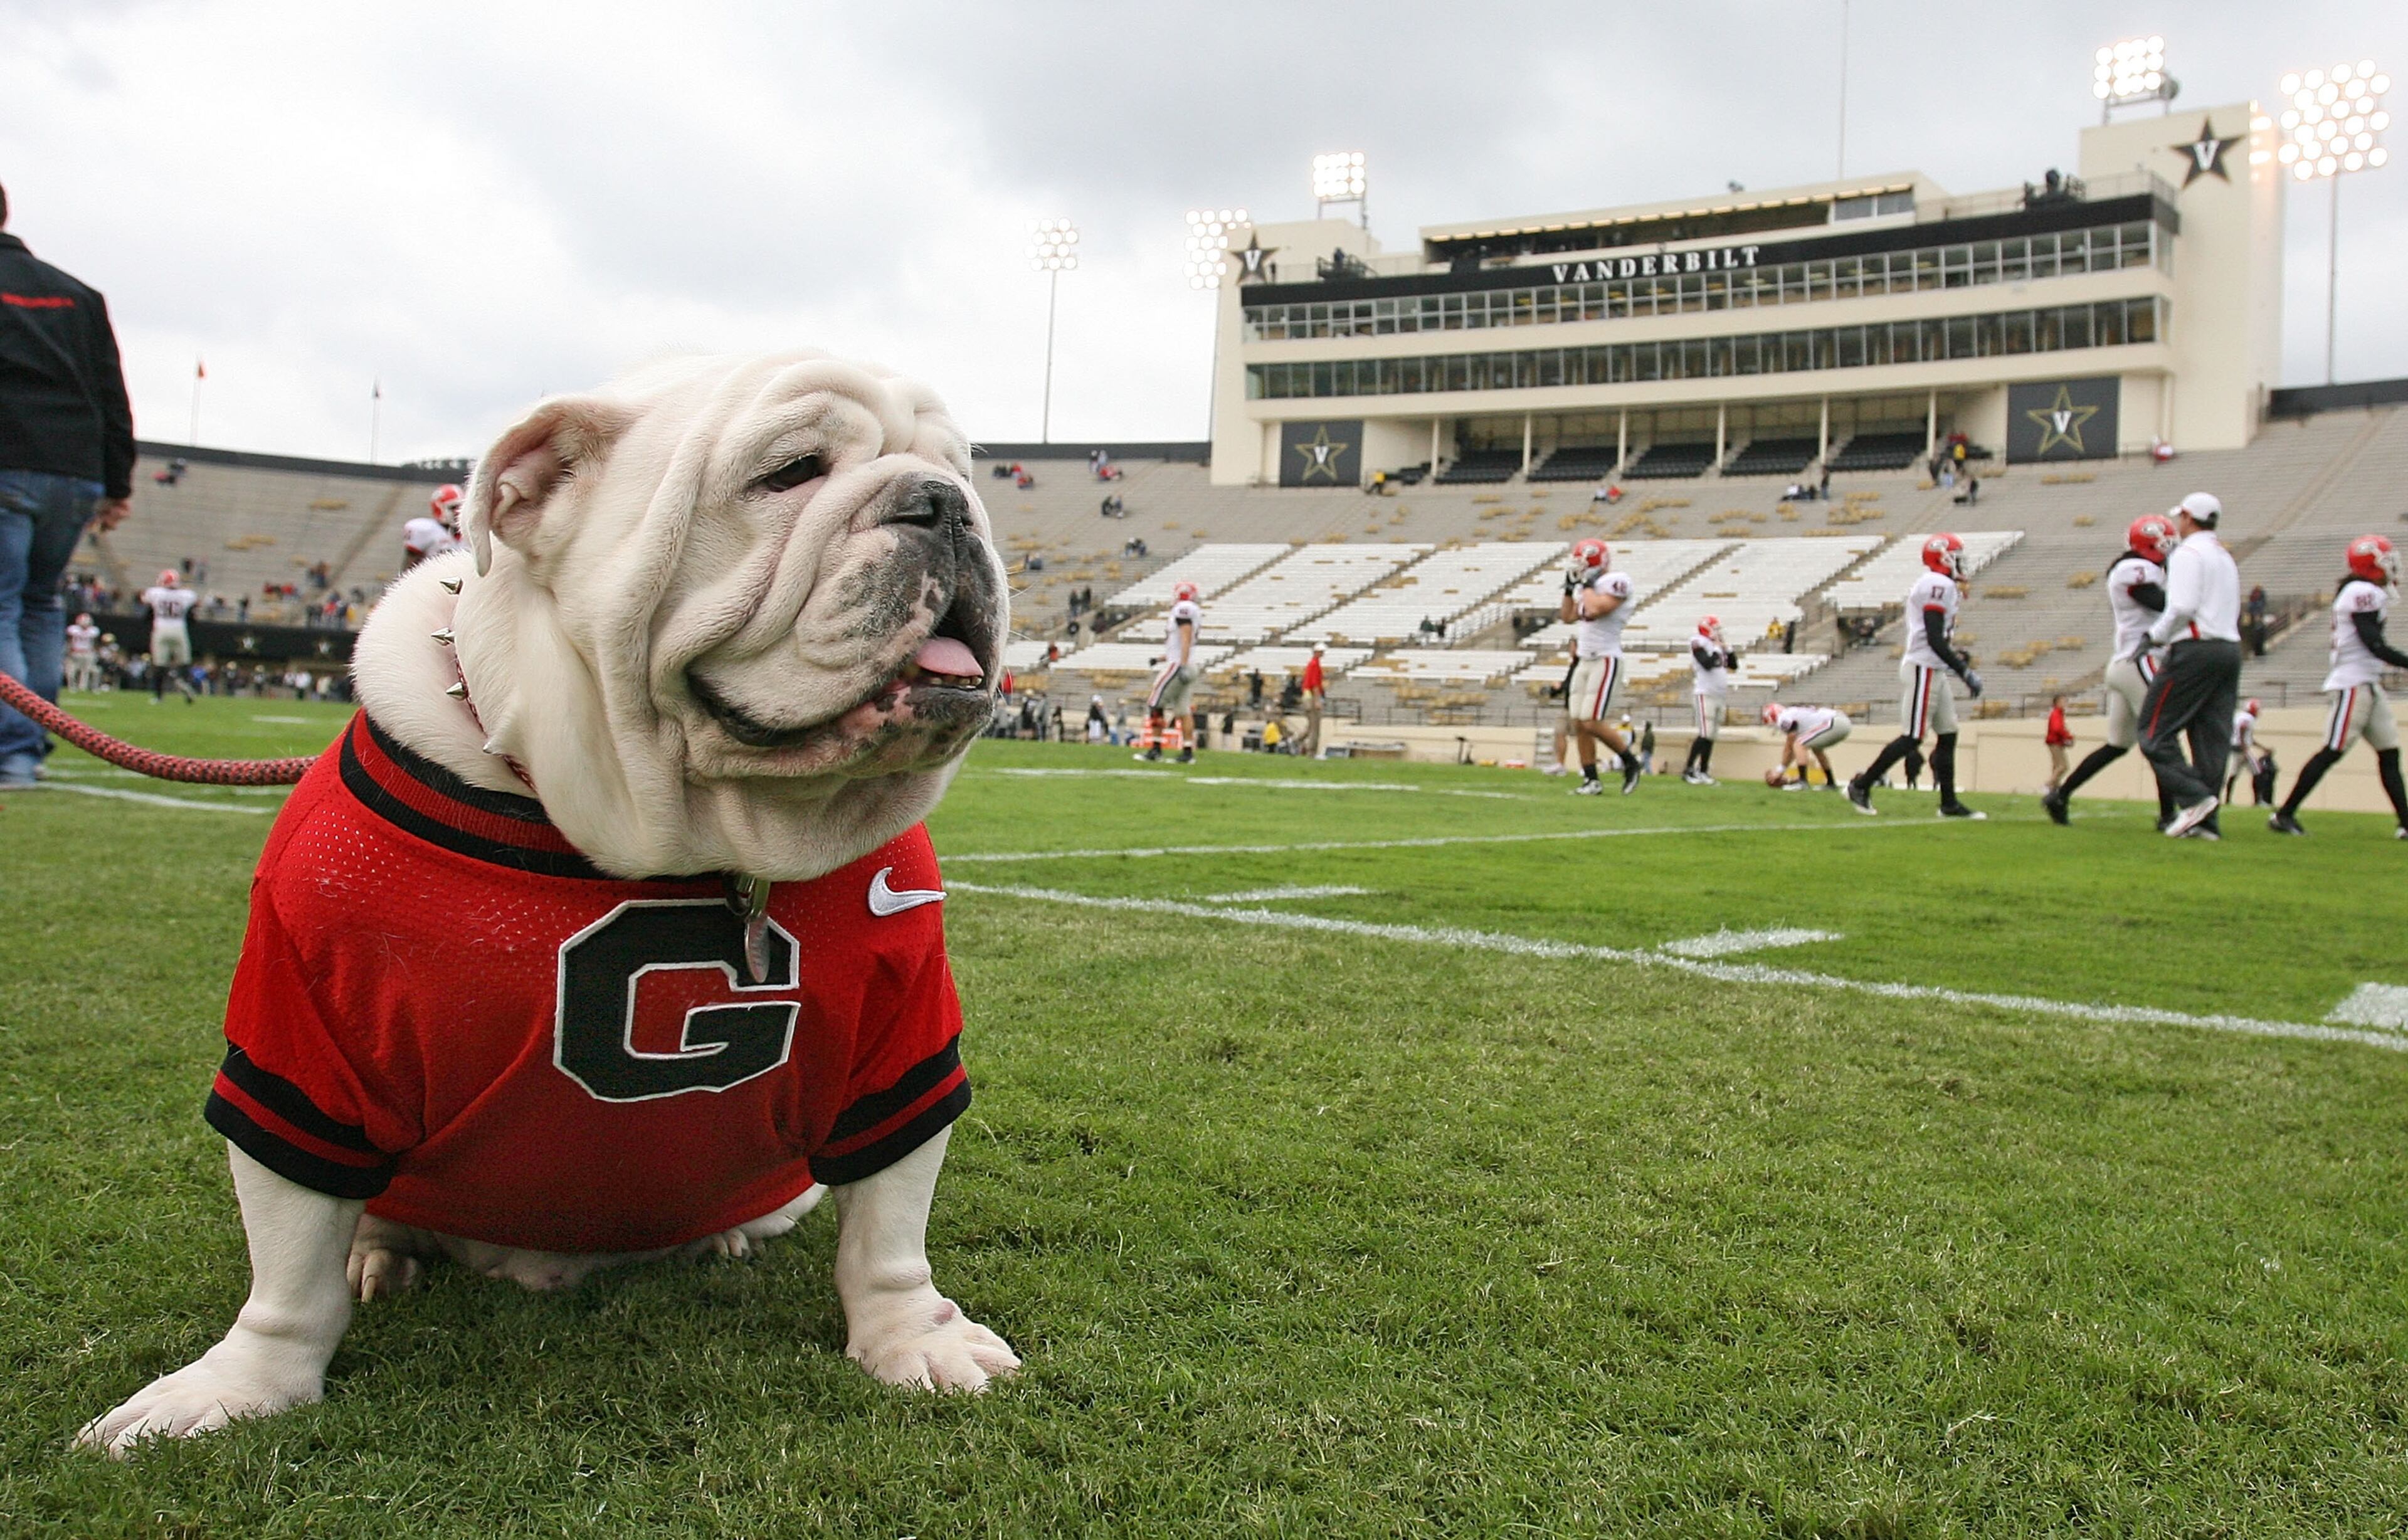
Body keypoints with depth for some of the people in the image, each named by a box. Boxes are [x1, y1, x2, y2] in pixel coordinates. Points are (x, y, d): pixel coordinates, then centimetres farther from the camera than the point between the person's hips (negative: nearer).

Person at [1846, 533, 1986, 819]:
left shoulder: (1929, 585, 16)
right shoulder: (1939, 585, -15)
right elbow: (1934, 639, -20)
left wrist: (1956, 659, 17)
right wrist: (1965, 672, -17)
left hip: (1932, 671, 10)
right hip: (1925, 669, -10)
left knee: (1948, 735, 10)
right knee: (1912, 737, -8)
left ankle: (1949, 803, 13)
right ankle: (1861, 785, -1)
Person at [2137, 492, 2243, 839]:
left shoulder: (2188, 554, -6)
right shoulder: (2226, 557, 22)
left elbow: (2182, 607, -18)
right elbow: (2231, 612, 19)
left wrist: (2156, 636, -3)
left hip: (2197, 650, -9)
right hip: (2230, 649, 9)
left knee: (2156, 732, -4)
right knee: (2213, 737, 5)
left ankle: (2194, 798, -16)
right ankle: (2206, 821, 3)